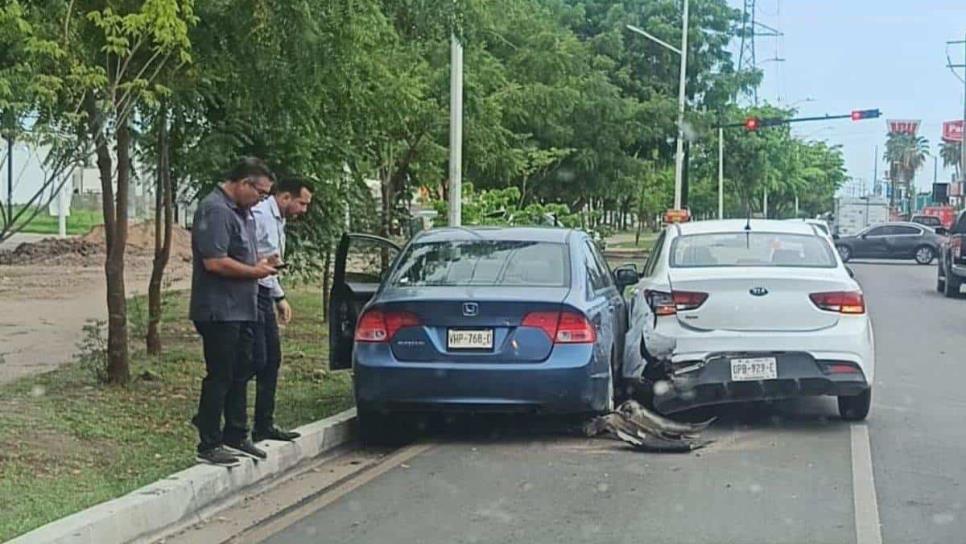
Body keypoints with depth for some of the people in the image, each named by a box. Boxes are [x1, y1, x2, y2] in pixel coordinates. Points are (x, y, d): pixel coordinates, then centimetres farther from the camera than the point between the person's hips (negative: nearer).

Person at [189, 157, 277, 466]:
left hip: (242, 310, 10)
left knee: (240, 375, 15)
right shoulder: (215, 210, -17)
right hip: (220, 310, -10)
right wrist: (254, 271, -14)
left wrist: (259, 263, 9)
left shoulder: (241, 211, 15)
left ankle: (236, 437, 25)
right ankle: (209, 445, 3)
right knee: (219, 377, -4)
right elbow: (215, 262, -25)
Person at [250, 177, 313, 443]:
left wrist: (280, 297, 25)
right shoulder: (259, 216, -14)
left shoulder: (278, 221, 18)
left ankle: (264, 425, 18)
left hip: (264, 295, 10)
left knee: (271, 360, 11)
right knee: (255, 360, -12)